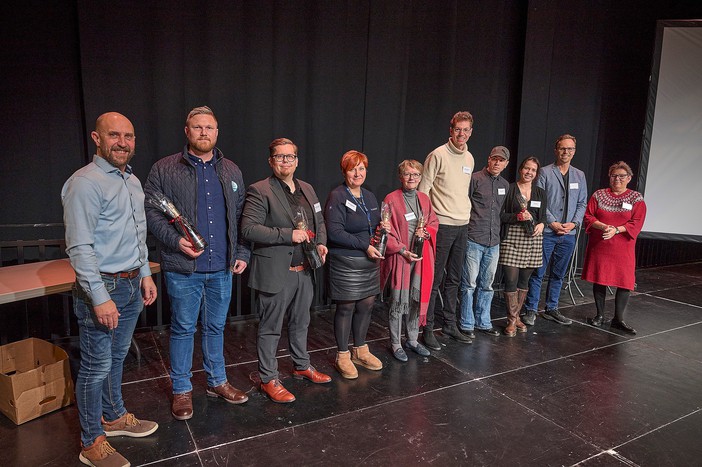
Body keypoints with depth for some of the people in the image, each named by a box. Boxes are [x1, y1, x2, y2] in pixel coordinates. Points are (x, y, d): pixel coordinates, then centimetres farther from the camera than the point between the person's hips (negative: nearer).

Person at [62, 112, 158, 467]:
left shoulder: (132, 181, 11)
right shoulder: (85, 183, -16)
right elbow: (79, 247, -19)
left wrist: (145, 274, 18)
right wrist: (100, 298, -21)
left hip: (131, 284, 8)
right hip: (102, 288, -8)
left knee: (117, 357, 21)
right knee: (96, 367, 4)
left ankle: (114, 417, 38)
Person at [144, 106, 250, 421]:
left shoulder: (231, 171, 10)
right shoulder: (164, 169, -2)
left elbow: (240, 215, 13)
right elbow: (151, 211, -3)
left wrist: (242, 253, 6)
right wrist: (175, 240, -18)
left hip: (222, 268, 4)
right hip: (183, 268, -3)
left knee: (216, 327, 16)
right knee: (183, 329, 8)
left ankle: (217, 381, 32)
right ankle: (182, 389, 25)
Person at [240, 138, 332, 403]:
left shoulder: (307, 189, 11)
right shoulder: (260, 191, -11)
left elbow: (319, 220, 21)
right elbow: (248, 229, -20)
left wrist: (321, 242, 1)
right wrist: (288, 235, -23)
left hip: (304, 270, 7)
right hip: (275, 273, -7)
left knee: (300, 323, 22)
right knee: (270, 328, 7)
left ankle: (302, 366, 41)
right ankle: (268, 379, 23)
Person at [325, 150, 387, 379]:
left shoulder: (369, 197, 12)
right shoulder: (337, 197, -11)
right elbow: (334, 231, -19)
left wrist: (383, 228, -2)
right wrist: (365, 245, -19)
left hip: (369, 261, 7)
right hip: (345, 262, -7)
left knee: (367, 304, 12)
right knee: (346, 307, 3)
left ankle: (360, 351, 30)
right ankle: (343, 356, 20)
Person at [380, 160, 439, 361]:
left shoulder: (424, 199, 9)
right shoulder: (391, 199, -8)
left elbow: (434, 223, 17)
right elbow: (387, 231, -9)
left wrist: (426, 232, -4)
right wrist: (403, 250, -14)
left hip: (421, 257, 5)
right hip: (400, 256, -5)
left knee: (418, 298, 12)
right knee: (399, 301, 0)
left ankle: (412, 339, 28)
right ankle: (395, 344, 15)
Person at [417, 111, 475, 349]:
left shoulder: (469, 158, 13)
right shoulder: (438, 155, -8)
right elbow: (423, 189, -9)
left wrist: (466, 214, 18)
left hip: (463, 225, 7)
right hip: (442, 225, -7)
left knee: (454, 279, 14)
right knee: (434, 279, -2)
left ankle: (450, 324, 25)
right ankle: (427, 329, 8)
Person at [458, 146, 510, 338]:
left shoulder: (505, 185, 15)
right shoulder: (475, 179, -5)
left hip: (493, 243, 6)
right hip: (474, 240, -6)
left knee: (487, 285, 14)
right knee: (469, 284, 0)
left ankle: (483, 322, 26)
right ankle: (466, 324, 13)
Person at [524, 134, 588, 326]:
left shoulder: (580, 176, 13)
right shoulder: (545, 172, -1)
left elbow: (582, 203, 12)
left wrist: (574, 223, -4)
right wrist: (552, 222, -13)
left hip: (569, 234, 5)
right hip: (547, 232, -4)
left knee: (558, 275, 12)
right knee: (538, 273, -1)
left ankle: (551, 309, 24)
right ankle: (531, 310, 8)